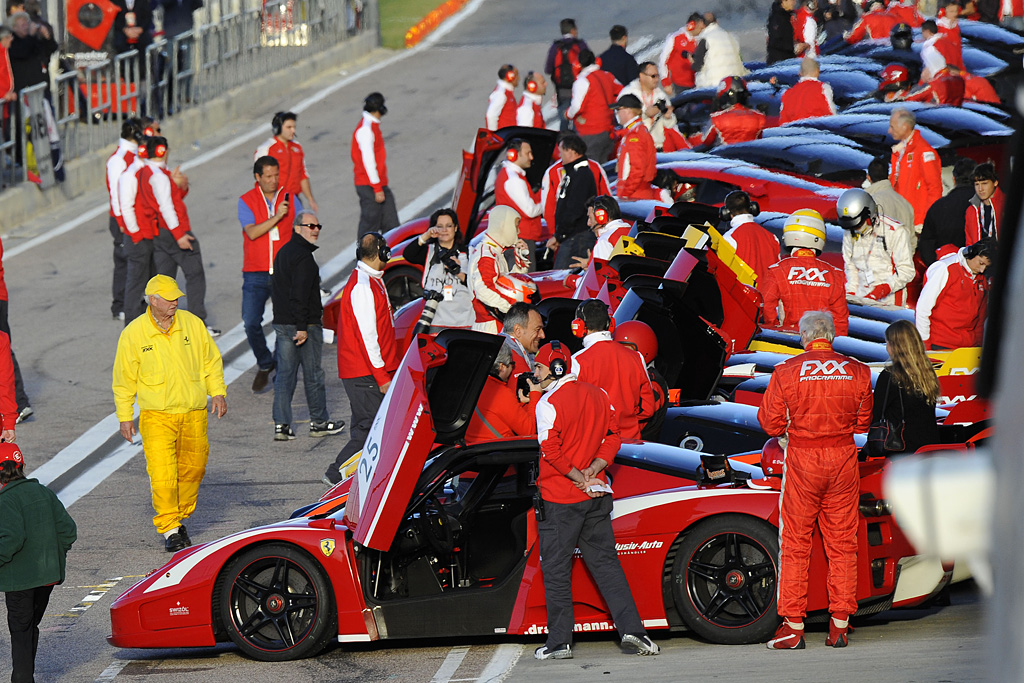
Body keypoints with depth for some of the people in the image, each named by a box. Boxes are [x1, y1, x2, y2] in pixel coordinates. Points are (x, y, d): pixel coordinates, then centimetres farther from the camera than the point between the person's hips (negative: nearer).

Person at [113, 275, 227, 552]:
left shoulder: (192, 324, 3)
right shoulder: (133, 334, -3)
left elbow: (211, 360, 14)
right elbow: (124, 379, 4)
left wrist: (218, 393, 4)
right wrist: (125, 417, 3)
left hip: (194, 414, 3)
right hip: (157, 417, -3)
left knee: (192, 469, 10)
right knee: (163, 474, -12)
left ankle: (180, 518, 30)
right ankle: (170, 530, -5)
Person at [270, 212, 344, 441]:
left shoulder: (283, 253, 15)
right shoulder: (303, 257, -16)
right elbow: (299, 294, -23)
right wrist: (301, 327, -24)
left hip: (281, 323, 8)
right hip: (306, 325, -8)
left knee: (284, 373, 6)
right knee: (313, 374, 4)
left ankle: (281, 424, 1)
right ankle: (319, 422, 15)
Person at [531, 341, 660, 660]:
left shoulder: (549, 403, -13)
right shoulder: (598, 396, 9)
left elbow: (551, 451, -20)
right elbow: (613, 438, 9)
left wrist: (578, 478, -11)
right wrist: (591, 472, -1)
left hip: (558, 499, -6)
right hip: (596, 497, 6)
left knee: (556, 569, 2)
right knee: (605, 562, 11)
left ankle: (559, 640, 4)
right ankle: (631, 628, 2)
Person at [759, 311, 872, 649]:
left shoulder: (786, 372, -7)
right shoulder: (857, 371, 0)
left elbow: (771, 425, -3)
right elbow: (863, 422, 10)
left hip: (802, 460, -2)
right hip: (844, 457, 2)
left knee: (795, 544, 5)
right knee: (842, 543, 8)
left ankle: (793, 626, 4)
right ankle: (840, 624, 9)